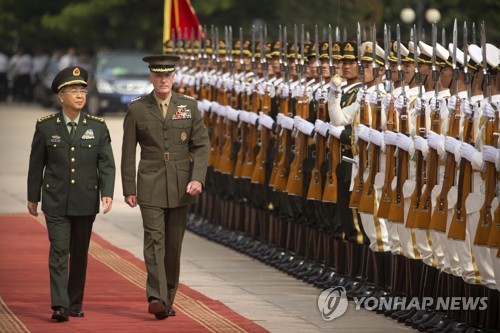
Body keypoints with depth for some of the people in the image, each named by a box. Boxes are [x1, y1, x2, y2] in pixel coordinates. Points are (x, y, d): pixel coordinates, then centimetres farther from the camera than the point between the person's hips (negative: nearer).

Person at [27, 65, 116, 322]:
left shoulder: (98, 127, 3)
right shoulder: (46, 126, 0)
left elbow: (106, 163, -1)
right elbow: (36, 164, 6)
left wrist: (107, 193, -13)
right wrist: (33, 197, 8)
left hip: (86, 201, 2)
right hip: (56, 202, -2)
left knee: (80, 253, 9)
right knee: (59, 251, -12)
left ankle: (75, 304, 19)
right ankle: (60, 306, -18)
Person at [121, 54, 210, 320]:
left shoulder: (189, 106, 4)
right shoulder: (136, 110, -1)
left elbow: (201, 145, 2)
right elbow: (128, 153, 2)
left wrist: (198, 178, -12)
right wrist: (129, 189, -1)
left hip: (181, 186, 2)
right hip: (151, 186, -2)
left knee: (174, 244, 7)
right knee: (154, 239, -13)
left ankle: (168, 299, 17)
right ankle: (156, 298, -21)